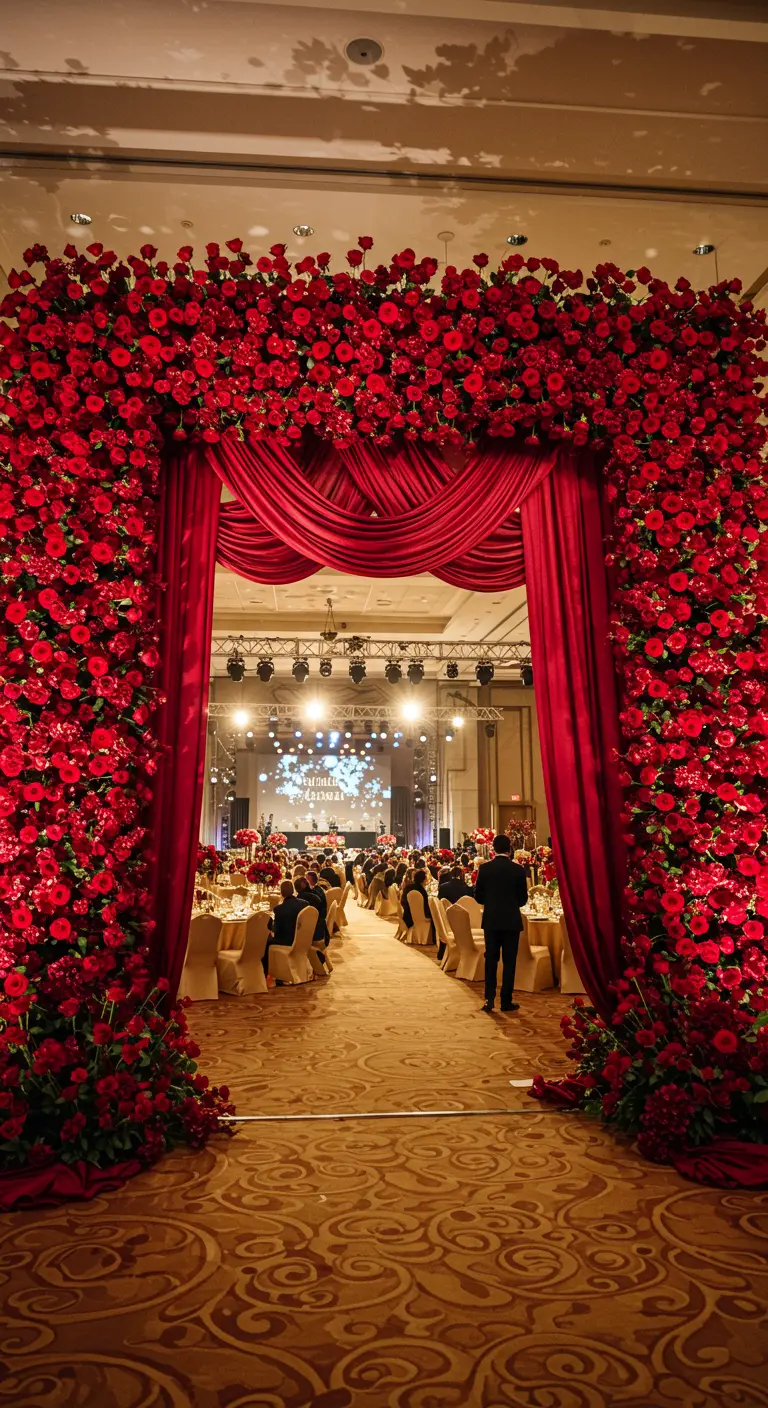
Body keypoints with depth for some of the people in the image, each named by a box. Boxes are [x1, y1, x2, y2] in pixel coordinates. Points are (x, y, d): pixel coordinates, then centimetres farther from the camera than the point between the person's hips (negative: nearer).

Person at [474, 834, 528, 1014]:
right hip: (511, 920, -1)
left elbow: (478, 896, -1)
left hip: (491, 920, 1)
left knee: (491, 959, 10)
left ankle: (489, 998, 5)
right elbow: (523, 898, -1)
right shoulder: (518, 870, -7)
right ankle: (506, 1001, 9)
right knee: (509, 961, 6)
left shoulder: (485, 868, -5)